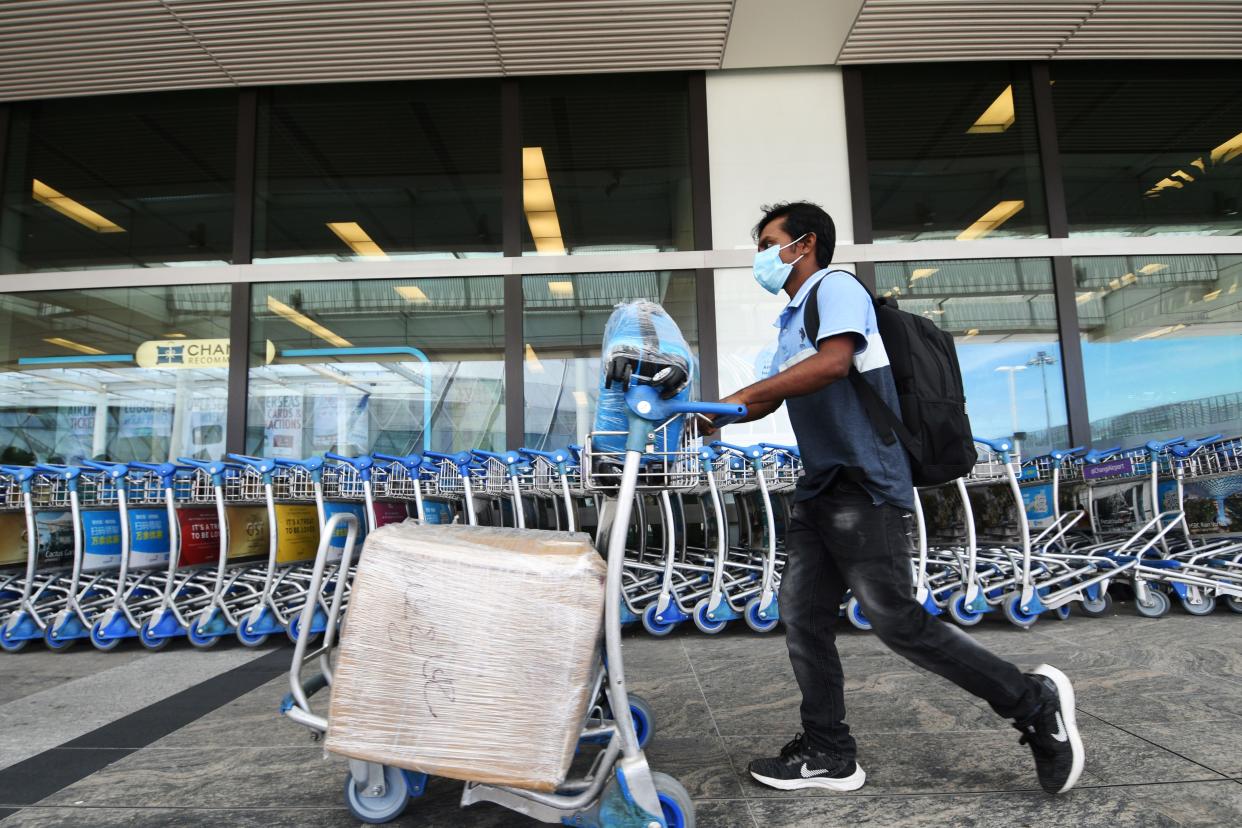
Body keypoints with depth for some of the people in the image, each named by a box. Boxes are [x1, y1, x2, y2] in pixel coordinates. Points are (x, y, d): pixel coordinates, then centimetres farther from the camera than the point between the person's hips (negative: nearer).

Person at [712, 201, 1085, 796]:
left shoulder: (836, 287, -6)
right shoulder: (792, 320, 23)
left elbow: (834, 362, -25)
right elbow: (770, 396, 21)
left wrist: (740, 396, -23)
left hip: (863, 488, -9)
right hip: (821, 490, 10)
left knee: (896, 620, -7)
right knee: (803, 618, 8)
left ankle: (1033, 702, 11)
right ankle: (828, 753, 19)